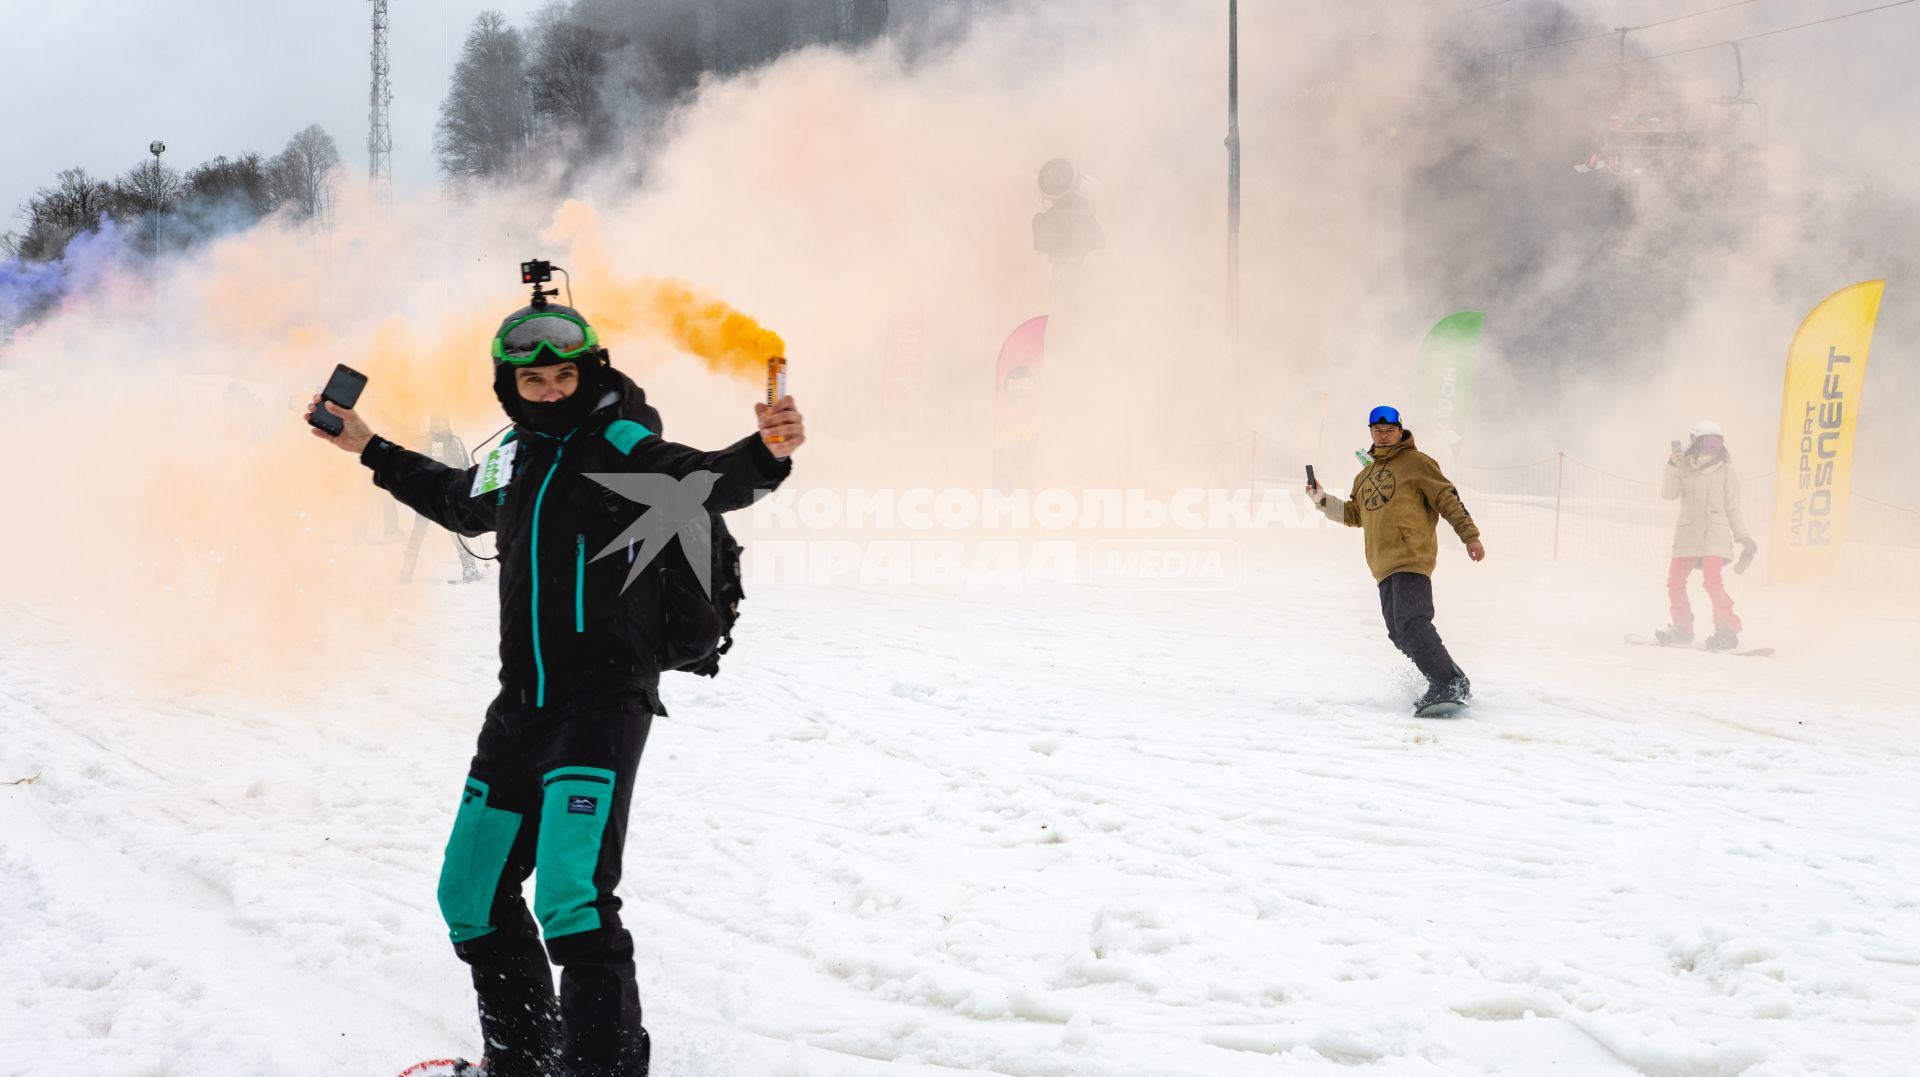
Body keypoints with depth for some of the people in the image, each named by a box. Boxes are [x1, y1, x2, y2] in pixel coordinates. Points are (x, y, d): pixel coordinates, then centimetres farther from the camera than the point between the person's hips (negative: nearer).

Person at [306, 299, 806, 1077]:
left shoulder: (619, 446, -6)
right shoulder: (511, 459, 14)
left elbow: (705, 483, -23)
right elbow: (456, 500, 36)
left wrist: (765, 452, -43)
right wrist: (369, 449, 42)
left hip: (602, 701, -8)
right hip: (521, 705, 8)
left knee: (571, 900, -21)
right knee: (471, 895, 15)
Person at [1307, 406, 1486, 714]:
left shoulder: (1416, 462, 3)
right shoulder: (1366, 475, 24)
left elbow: (1448, 499, -1)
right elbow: (1355, 515, 32)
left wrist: (1470, 535, -7)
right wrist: (1323, 501, 19)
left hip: (1411, 558, -8)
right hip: (1384, 566, 8)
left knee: (1411, 625, -22)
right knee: (1401, 634, 2)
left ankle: (1449, 685, -23)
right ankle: (1452, 686, 8)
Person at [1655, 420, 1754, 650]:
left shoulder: (1725, 470, 5)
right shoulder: (1684, 468, 8)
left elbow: (1733, 508, 9)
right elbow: (1669, 493, -5)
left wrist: (1744, 537, 4)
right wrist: (1673, 466, -17)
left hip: (1715, 534, -3)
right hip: (1688, 534, 3)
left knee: (1712, 578, -20)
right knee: (1675, 581, 1)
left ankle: (1727, 630, -18)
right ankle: (1682, 629, 16)